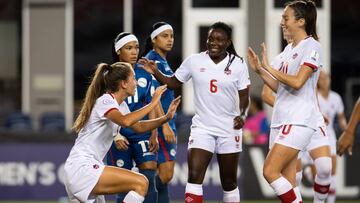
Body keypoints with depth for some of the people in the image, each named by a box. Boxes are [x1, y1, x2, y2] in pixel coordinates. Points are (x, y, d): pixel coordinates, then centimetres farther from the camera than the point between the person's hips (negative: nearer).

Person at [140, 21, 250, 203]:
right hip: (202, 127, 0)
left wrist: (242, 114, -17)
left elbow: (244, 95, 1)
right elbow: (173, 83, 9)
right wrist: (155, 72, -8)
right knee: (194, 175, -15)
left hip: (229, 129, 0)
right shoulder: (194, 61, -1)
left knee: (229, 181, 8)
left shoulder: (238, 64, -3)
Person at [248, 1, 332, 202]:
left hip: (300, 120, -8)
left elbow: (297, 82, -18)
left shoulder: (311, 47, -7)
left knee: (270, 171, -16)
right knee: (288, 182, 1)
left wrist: (268, 68, -10)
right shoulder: (288, 50, 18)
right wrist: (259, 70, 9)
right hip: (282, 120, 8)